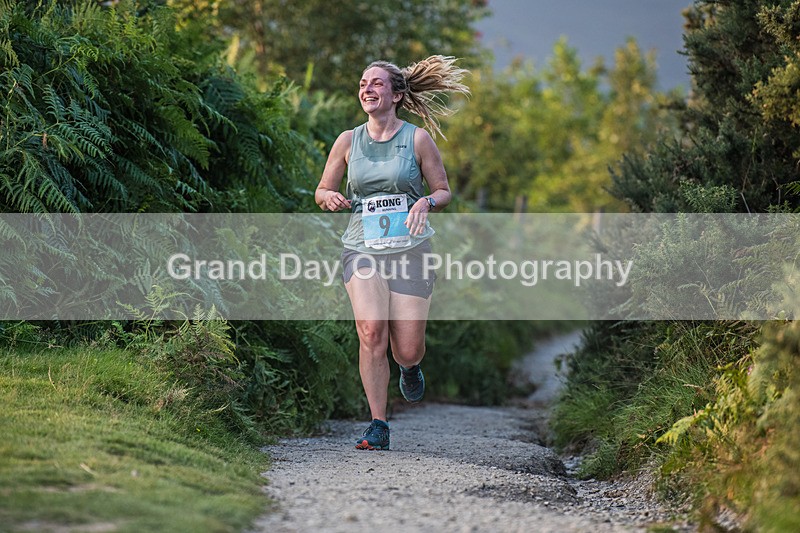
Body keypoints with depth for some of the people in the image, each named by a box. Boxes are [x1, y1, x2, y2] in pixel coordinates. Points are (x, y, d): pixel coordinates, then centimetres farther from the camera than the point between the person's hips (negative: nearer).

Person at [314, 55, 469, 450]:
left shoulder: (418, 139, 0)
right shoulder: (348, 141, 5)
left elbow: (444, 192, 6)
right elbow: (322, 191, 14)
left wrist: (426, 202, -16)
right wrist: (331, 198, -10)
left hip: (410, 250, -1)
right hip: (362, 250, 1)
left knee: (407, 351, -2)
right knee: (371, 333, -20)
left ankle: (410, 367, 38)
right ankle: (378, 426, -10)